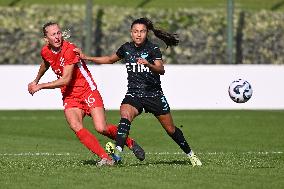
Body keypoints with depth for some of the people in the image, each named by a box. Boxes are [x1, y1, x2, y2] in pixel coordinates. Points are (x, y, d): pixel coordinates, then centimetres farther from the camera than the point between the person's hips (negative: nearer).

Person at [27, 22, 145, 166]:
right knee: (76, 127, -23)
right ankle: (105, 158, -24)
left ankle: (130, 143, 11)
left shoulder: (69, 49, -20)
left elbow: (65, 80, -23)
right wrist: (35, 81, 41)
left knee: (101, 128, -17)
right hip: (69, 96, 5)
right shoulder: (45, 52, 2)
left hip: (88, 91, -5)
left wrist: (40, 86, -17)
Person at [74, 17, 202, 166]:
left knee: (170, 129, 6)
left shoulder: (153, 49, -8)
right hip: (133, 94, 2)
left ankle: (190, 154, 29)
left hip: (154, 94, -2)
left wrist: (148, 64, -42)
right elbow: (110, 59, 22)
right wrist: (86, 57, 18)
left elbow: (161, 70, -22)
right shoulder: (126, 48, 3)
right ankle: (117, 152, -45)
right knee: (125, 116, -31)